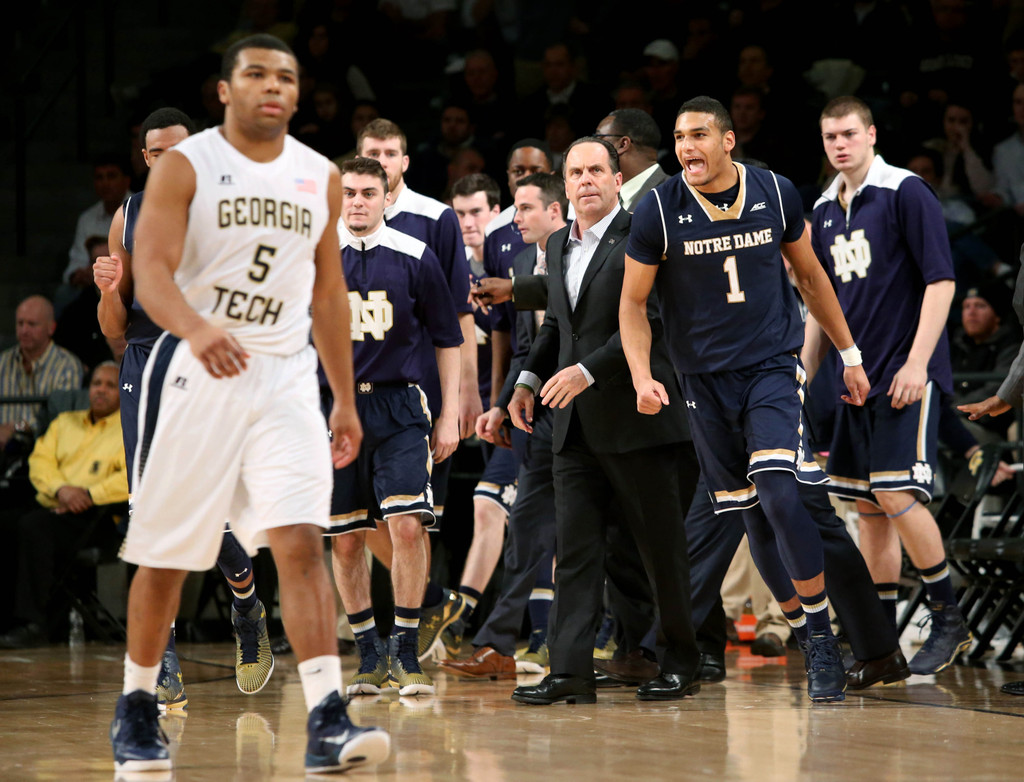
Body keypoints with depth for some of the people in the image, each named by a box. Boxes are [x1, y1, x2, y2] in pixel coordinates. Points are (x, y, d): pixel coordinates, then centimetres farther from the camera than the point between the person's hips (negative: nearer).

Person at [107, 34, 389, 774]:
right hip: (195, 372, -3)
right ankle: (137, 708, 25)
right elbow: (151, 269, -17)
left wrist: (346, 401, 16)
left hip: (285, 377, 3)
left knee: (302, 543, -13)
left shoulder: (321, 179, 9)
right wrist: (197, 329, -37)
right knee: (164, 556, 6)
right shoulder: (184, 166, -5)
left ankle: (327, 723, -19)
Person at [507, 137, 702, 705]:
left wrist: (588, 371, -19)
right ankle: (570, 671, -2)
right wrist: (529, 378, 13)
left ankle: (682, 665, 13)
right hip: (575, 424, 7)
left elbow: (653, 322, -15)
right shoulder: (558, 246, 17)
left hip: (637, 419, -7)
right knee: (574, 549, 0)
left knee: (662, 547, 2)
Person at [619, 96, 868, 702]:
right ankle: (804, 633, 18)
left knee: (780, 494, -20)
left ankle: (824, 636, -10)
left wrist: (850, 355, 15)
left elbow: (810, 275, 12)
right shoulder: (658, 212, -7)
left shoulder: (776, 194, -3)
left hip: (774, 367, -1)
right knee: (752, 514, 5)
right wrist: (642, 377, -14)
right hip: (706, 379, 1)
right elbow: (633, 303, 1)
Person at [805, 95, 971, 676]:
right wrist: (803, 377, 17)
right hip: (858, 377, 7)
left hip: (908, 373, -7)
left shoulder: (906, 193, -7)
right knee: (870, 507, 6)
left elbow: (941, 280, -12)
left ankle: (950, 622, -2)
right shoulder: (825, 210, 14)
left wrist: (916, 362, -18)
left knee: (898, 496, -14)